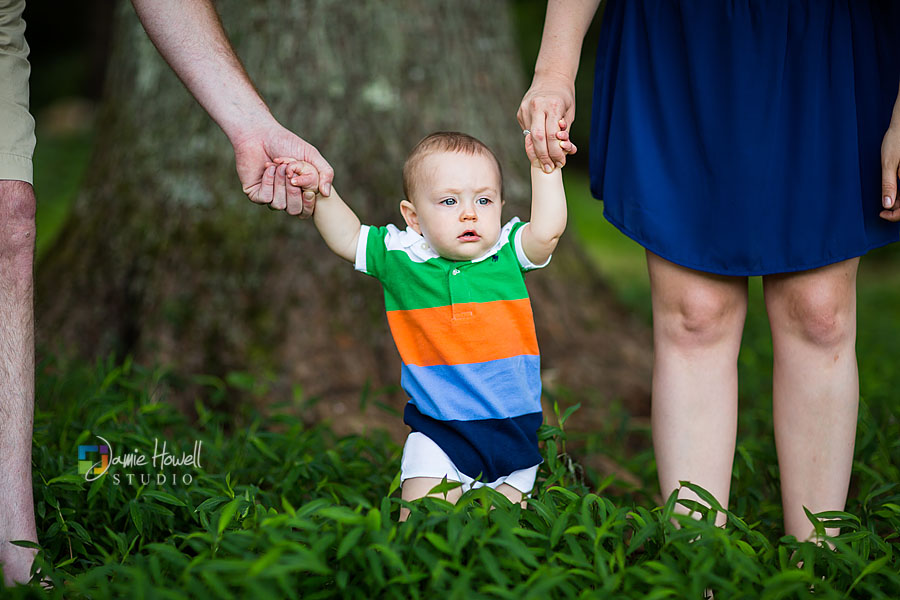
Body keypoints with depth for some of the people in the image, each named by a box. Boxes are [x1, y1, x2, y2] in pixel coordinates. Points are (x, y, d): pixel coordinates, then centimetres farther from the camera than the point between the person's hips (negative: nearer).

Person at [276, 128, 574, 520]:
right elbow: (346, 238, 1)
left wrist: (544, 166, -15)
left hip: (512, 425, 1)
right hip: (437, 430, 0)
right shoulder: (401, 258, -3)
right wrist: (321, 194, -13)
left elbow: (547, 229, -17)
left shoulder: (509, 253, -2)